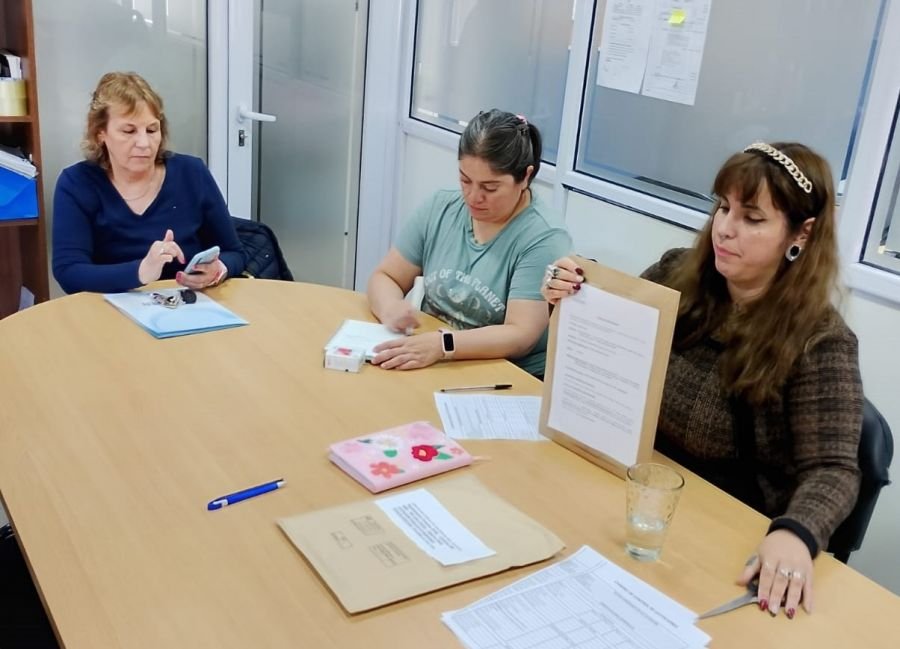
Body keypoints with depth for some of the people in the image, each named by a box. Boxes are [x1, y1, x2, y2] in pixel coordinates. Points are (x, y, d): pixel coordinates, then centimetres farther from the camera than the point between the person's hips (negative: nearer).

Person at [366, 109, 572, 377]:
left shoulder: (544, 241, -14)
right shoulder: (440, 209, 1)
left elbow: (520, 336, -20)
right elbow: (385, 277, 6)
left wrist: (442, 345, -33)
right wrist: (391, 307, -16)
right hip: (428, 368, 5)